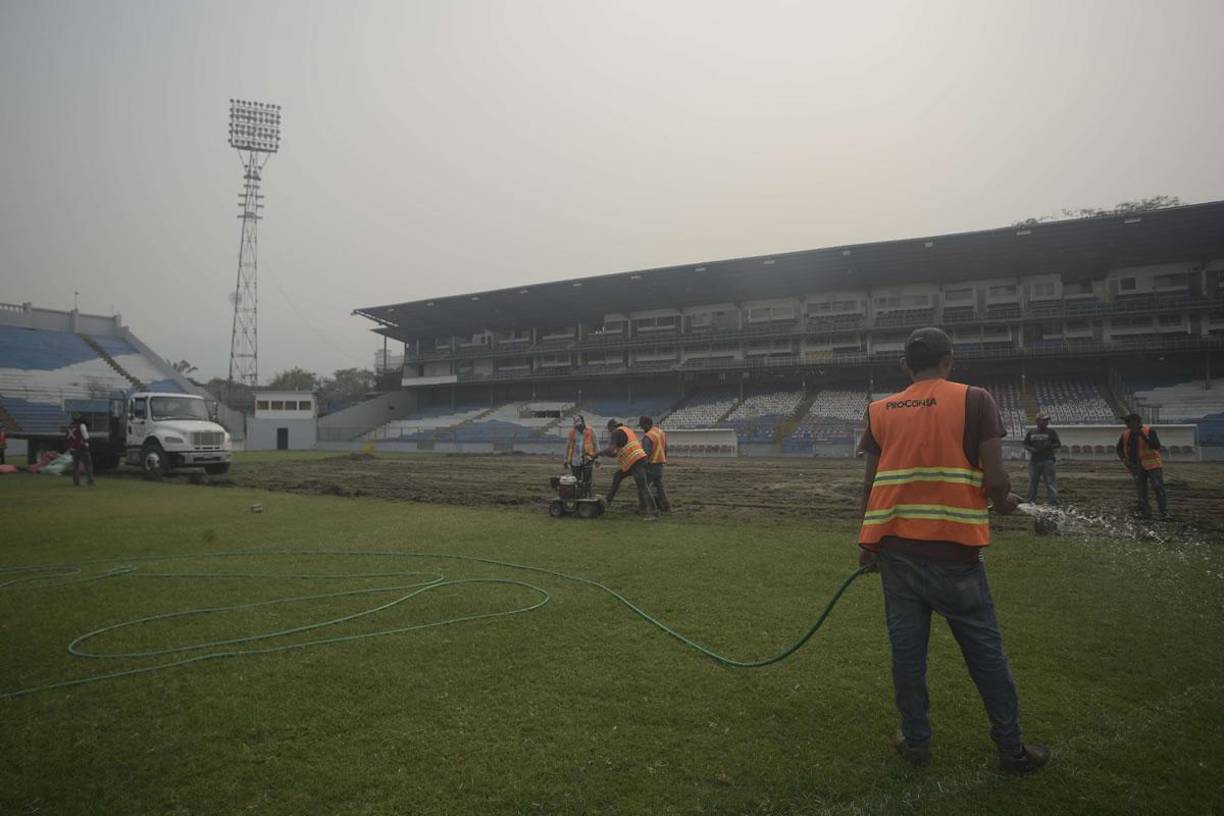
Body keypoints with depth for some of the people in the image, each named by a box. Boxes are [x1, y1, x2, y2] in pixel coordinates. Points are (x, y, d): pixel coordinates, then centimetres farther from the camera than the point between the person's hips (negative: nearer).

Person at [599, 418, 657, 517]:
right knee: (617, 476, 19)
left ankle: (653, 511, -9)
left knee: (642, 487, -9)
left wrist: (598, 453, -1)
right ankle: (608, 500, 25)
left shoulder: (616, 433, -6)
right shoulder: (628, 429, 22)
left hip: (635, 462, -10)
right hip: (638, 459, 10)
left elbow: (610, 450, -16)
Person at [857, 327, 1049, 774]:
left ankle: (915, 740, 23)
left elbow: (870, 482, 7)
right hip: (953, 552, -2)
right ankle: (1012, 748, 25)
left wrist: (868, 542, 16)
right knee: (985, 651, 11)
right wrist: (1004, 501, 12)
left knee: (907, 648, 11)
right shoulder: (974, 400, -4)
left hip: (894, 548, 3)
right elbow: (994, 478, -10)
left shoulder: (880, 410, 5)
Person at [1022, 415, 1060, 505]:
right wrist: (1032, 449, -7)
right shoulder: (1031, 433, 12)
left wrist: (1049, 446, -14)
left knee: (1050, 481, -6)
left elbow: (1058, 444, 4)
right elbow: (1026, 445, 13)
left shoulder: (1051, 432, 6)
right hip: (1034, 460, 3)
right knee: (1032, 481, 9)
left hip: (1047, 460, -3)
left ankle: (1052, 500, -5)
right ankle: (1030, 500, 17)